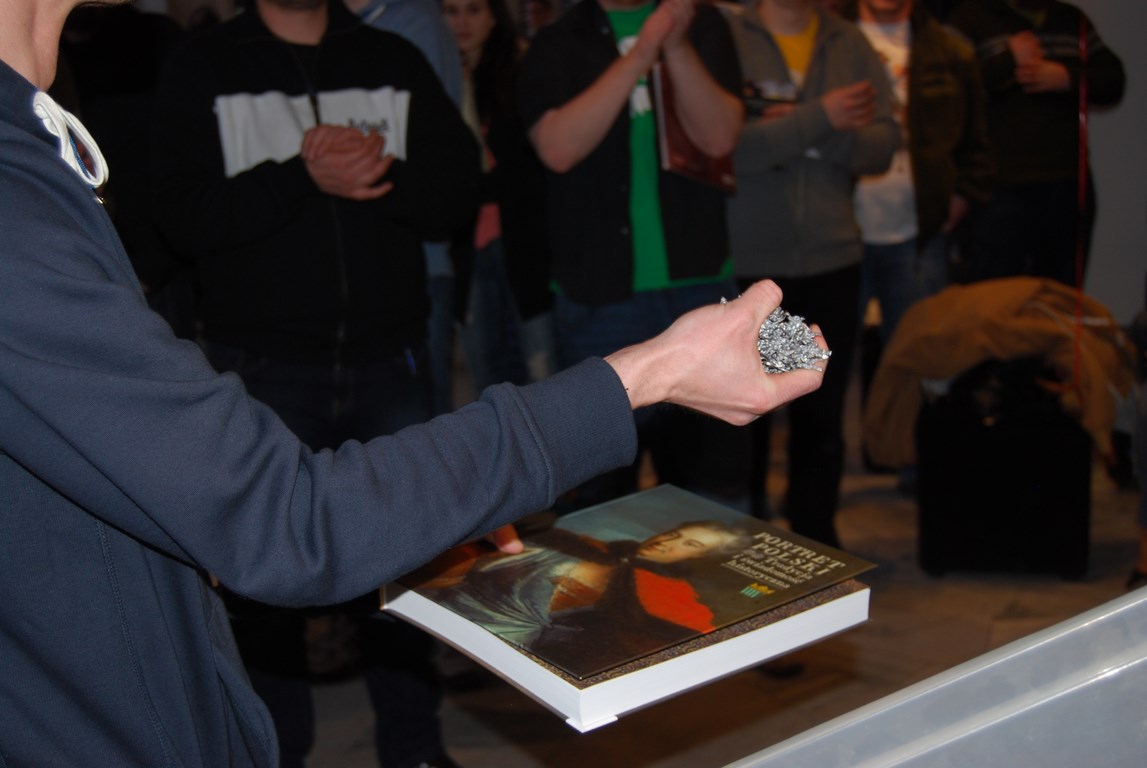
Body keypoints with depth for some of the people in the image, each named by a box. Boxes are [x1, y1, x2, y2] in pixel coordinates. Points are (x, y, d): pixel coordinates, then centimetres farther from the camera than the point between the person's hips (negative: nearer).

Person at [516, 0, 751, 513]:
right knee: (599, 487, 6)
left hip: (700, 284, 2)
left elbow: (718, 136, -5)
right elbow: (558, 148, -14)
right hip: (598, 293, -1)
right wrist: (638, 56, -19)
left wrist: (676, 45, -17)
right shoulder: (558, 43, 3)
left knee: (712, 470, 11)